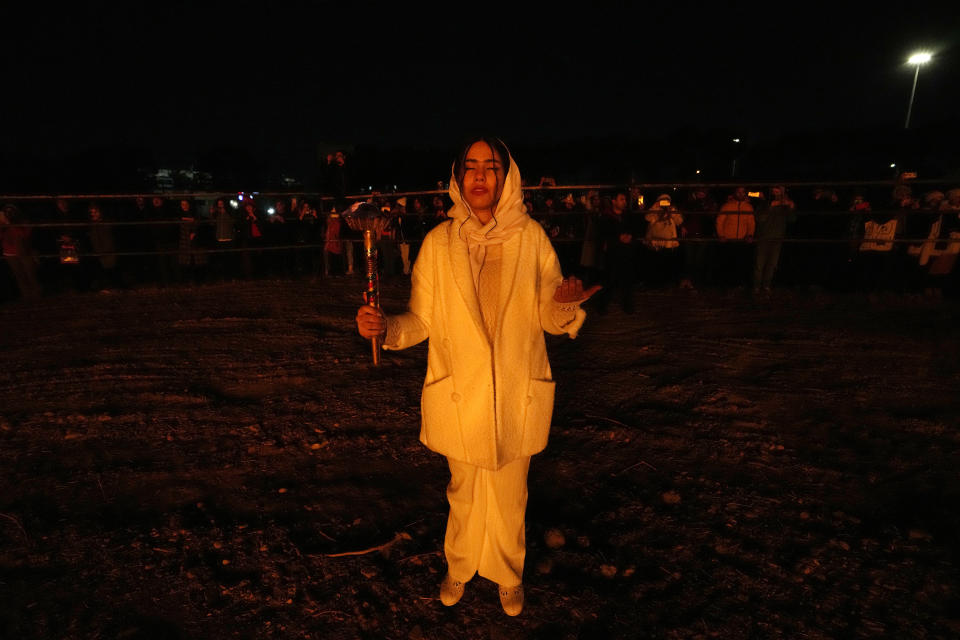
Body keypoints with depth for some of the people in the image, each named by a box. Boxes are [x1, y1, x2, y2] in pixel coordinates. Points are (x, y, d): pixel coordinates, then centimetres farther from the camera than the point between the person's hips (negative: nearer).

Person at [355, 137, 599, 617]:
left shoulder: (531, 237, -4)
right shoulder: (439, 242, -3)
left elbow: (550, 318, -2)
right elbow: (421, 320, -3)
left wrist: (565, 305, -24)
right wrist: (384, 327, -21)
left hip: (516, 394, 0)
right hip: (461, 394, 0)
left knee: (509, 494, 16)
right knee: (464, 491, 19)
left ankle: (508, 574, 46)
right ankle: (459, 568, 49)